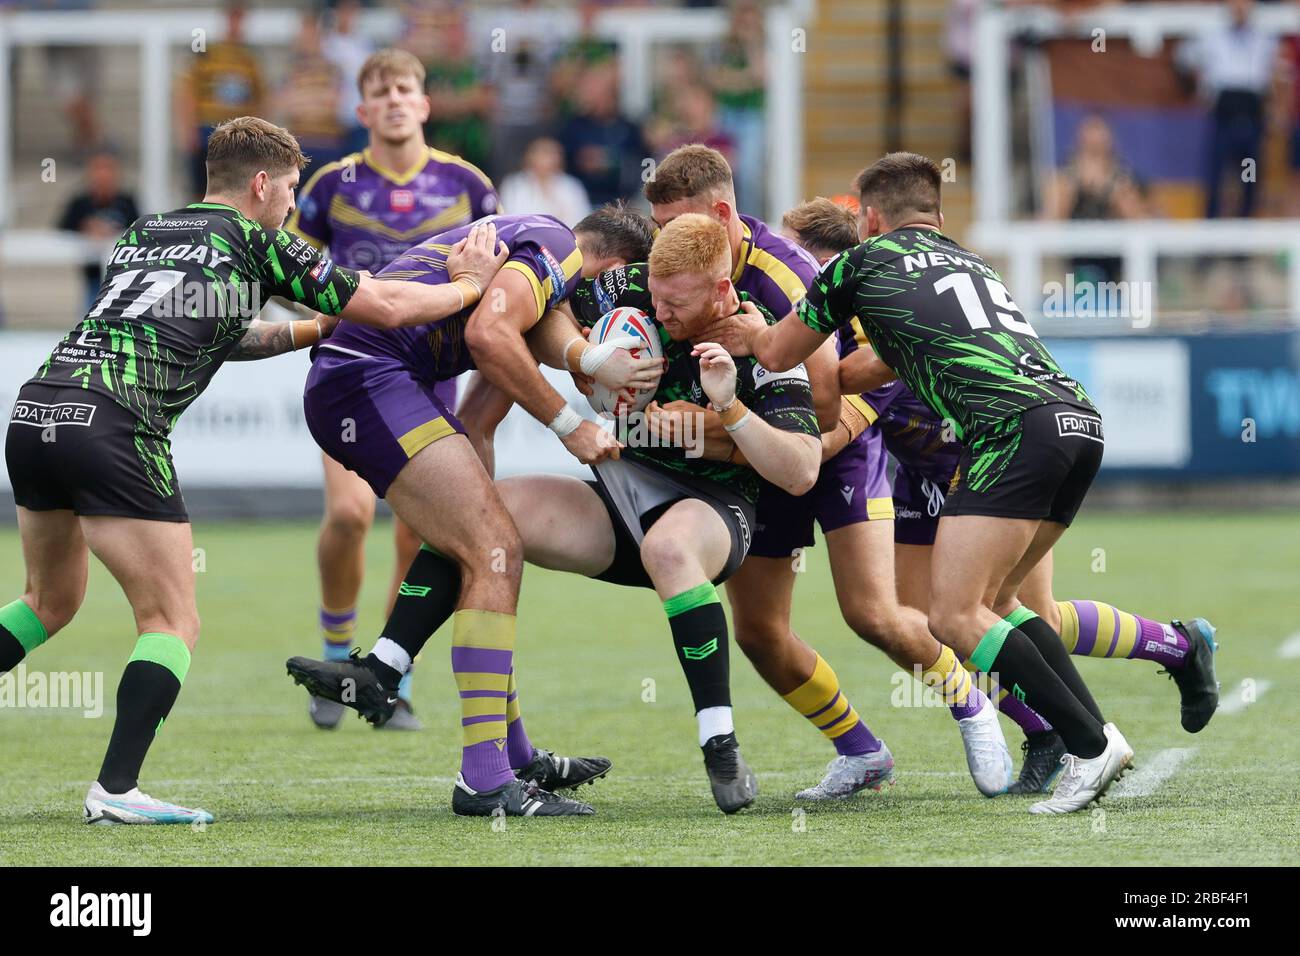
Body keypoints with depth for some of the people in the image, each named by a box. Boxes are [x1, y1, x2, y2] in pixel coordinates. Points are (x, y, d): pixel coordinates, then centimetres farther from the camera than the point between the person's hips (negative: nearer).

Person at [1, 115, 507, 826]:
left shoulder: (143, 233, 25)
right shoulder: (258, 243, 6)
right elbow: (387, 308, 7)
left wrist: (314, 328, 42)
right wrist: (470, 283, 23)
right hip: (112, 429, -7)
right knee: (173, 625, 2)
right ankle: (116, 789, -10)